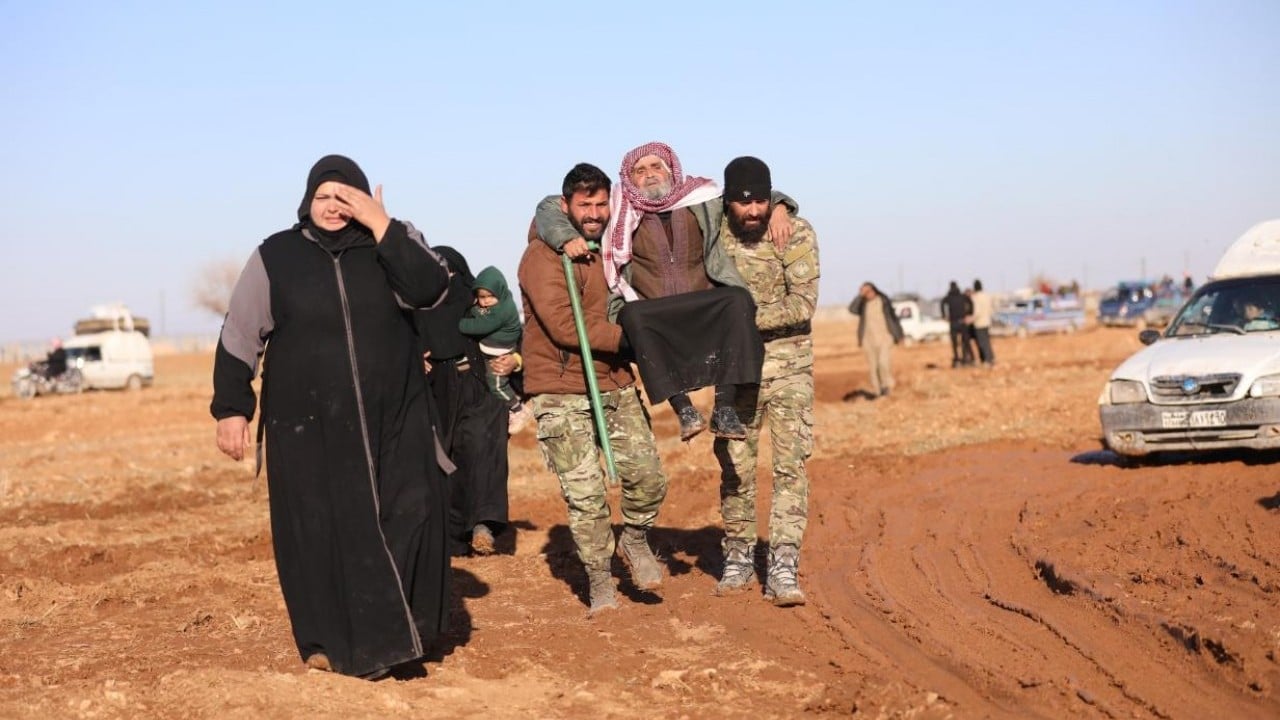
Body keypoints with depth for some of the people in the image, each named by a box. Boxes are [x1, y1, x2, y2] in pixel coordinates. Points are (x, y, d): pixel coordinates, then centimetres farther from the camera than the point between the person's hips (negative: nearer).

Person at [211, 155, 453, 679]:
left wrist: (381, 226, -18)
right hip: (308, 426, 0)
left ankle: (398, 625, 3)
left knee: (413, 510, -11)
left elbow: (431, 289, -17)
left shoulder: (391, 244, 3)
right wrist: (231, 408, -1)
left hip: (392, 418, 1)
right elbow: (239, 338, 4)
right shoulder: (275, 257, 0)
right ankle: (326, 640, 15)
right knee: (319, 533, 2)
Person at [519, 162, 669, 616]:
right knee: (585, 494, -5)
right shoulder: (543, 256, -11)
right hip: (561, 393, -6)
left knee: (648, 476, -4)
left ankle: (635, 542, 25)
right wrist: (629, 338, -16)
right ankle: (599, 582, 11)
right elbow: (564, 326, -19)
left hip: (614, 383, 6)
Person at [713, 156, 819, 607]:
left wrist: (747, 318, -24)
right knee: (734, 465, 6)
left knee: (791, 464, -10)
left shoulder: (796, 234, -10)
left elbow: (803, 304, -17)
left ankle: (783, 568, -11)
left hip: (788, 365, -2)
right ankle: (738, 560, 20)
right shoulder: (713, 236, -2)